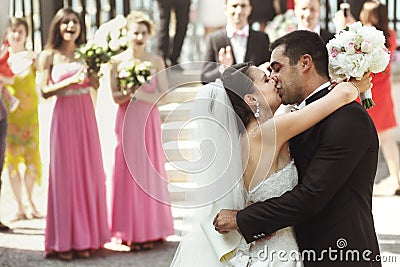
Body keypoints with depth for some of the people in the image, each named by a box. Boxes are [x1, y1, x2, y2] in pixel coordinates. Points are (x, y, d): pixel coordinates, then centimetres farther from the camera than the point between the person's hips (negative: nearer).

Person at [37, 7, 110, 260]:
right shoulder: (49, 56, 0)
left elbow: (96, 84, 5)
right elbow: (45, 91, -7)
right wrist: (72, 80, -16)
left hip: (87, 116, 4)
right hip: (64, 116, -4)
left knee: (89, 173, 5)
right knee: (65, 175, -2)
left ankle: (85, 238, 13)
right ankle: (63, 242, 4)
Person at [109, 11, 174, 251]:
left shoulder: (156, 61, 3)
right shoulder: (118, 61, 2)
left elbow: (164, 95, -2)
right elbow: (115, 96, 0)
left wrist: (142, 95, -15)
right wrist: (129, 93, -18)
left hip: (149, 122, 1)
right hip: (127, 122, -1)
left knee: (151, 173, 3)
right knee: (129, 172, -1)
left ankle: (151, 229, 10)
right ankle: (131, 231, 5)